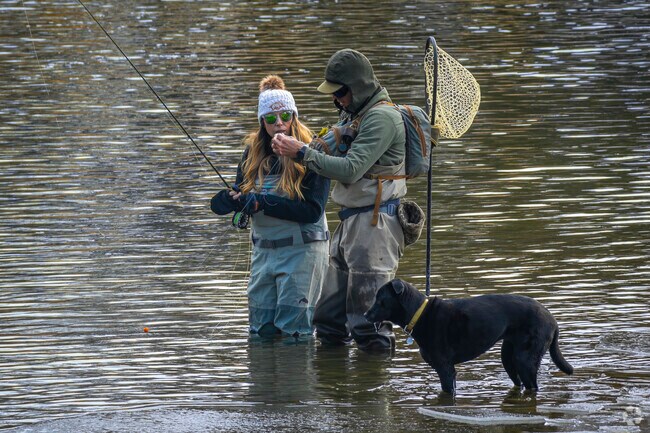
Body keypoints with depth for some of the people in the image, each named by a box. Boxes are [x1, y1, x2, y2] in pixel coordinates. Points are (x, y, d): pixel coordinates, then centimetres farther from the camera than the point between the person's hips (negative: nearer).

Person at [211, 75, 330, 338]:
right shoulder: (253, 153, 6)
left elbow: (312, 211, -17)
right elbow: (241, 191, 7)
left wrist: (262, 203, -23)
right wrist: (232, 199, -18)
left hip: (301, 249, -5)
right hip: (263, 248, 6)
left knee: (293, 329, -4)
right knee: (261, 328, 10)